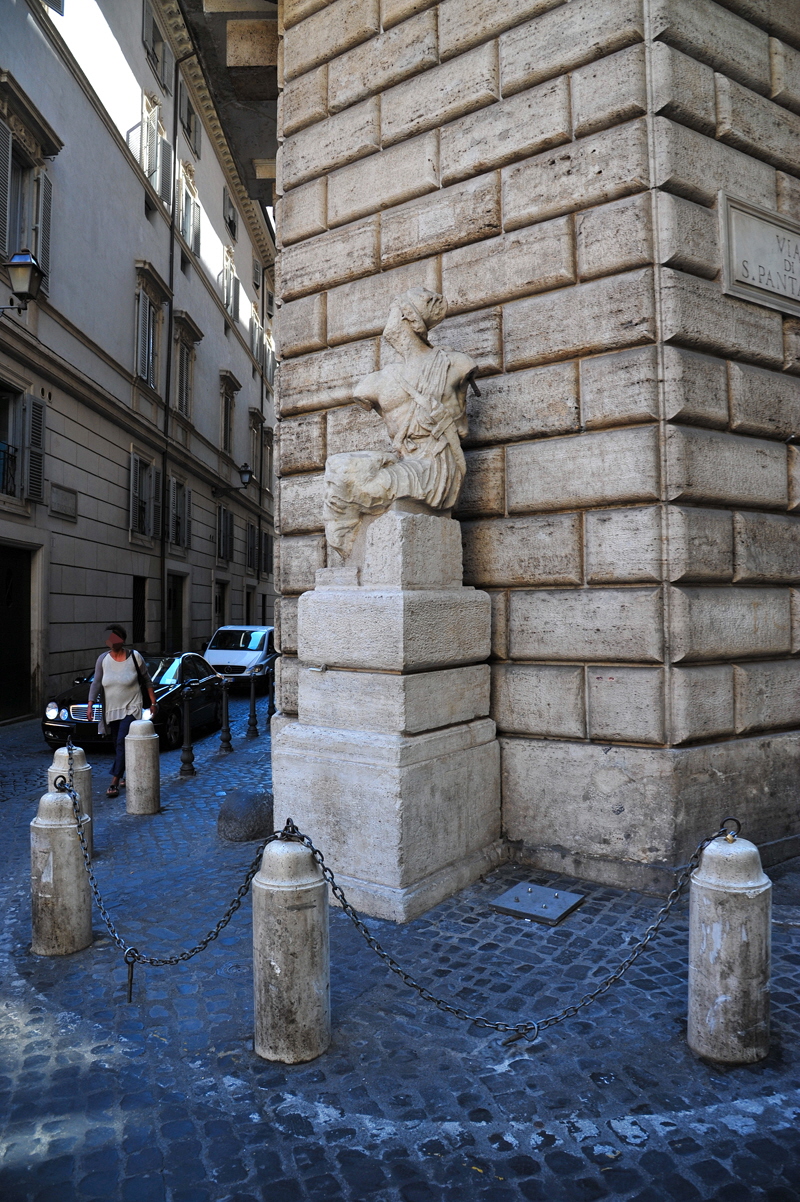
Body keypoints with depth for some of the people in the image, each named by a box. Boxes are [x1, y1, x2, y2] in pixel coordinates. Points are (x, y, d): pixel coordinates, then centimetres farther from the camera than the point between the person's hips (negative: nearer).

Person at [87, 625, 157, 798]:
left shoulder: (134, 657, -7)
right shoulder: (103, 659, 0)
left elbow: (147, 681, 1)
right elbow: (96, 683, -1)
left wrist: (153, 703, 2)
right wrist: (90, 703, -13)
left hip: (130, 708, -4)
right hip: (111, 710, 4)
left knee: (122, 743, -14)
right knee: (117, 746, 13)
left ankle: (114, 783, -13)